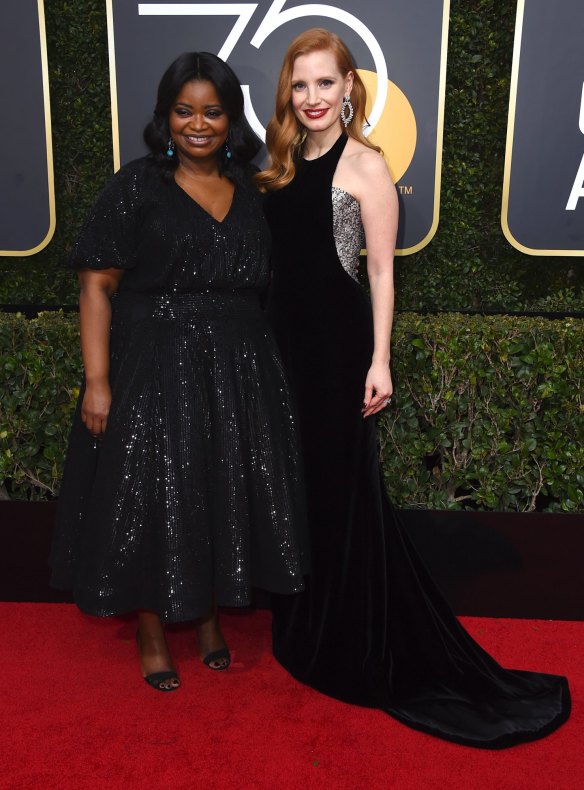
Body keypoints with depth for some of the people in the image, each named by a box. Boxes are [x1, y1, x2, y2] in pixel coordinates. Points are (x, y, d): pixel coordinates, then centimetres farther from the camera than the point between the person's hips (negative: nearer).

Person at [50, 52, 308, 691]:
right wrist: (97, 381, -15)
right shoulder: (135, 187, -4)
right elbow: (97, 285, -8)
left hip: (237, 369, 5)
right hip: (154, 368, -4)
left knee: (225, 493, 11)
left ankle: (209, 616, 33)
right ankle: (151, 633, 25)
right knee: (151, 497, 3)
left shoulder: (247, 193, 9)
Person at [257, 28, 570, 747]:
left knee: (341, 491, 1)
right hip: (285, 341, 7)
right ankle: (305, 630, 34)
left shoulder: (365, 164, -6)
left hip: (335, 344, -7)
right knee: (294, 485, 14)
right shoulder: (283, 163, 12)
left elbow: (381, 270, -9)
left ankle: (363, 648, 20)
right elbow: (274, 260, 13)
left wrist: (379, 360, -14)